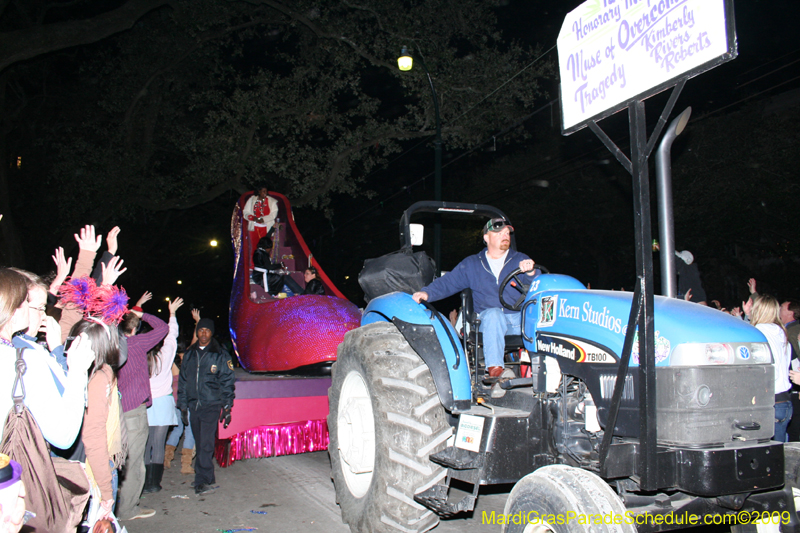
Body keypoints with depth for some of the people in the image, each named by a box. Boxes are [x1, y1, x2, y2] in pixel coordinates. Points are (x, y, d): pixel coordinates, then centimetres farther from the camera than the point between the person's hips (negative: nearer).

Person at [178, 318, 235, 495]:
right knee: (200, 444, 9)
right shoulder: (189, 354, 12)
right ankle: (206, 479, 17)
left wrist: (227, 407, -4)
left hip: (211, 405, -4)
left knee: (206, 444, -11)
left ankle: (203, 480, -9)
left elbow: (227, 382, 0)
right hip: (193, 405, 5)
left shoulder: (220, 355, -1)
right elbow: (182, 381, 17)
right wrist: (182, 405, 13)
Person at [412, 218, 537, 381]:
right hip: (489, 319, -1)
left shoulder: (520, 260, 15)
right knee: (493, 313, -35)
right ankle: (494, 368, -41)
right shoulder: (471, 264, 17)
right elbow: (448, 283, 10)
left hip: (520, 318, 1)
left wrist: (530, 272, -24)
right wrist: (427, 293, -10)